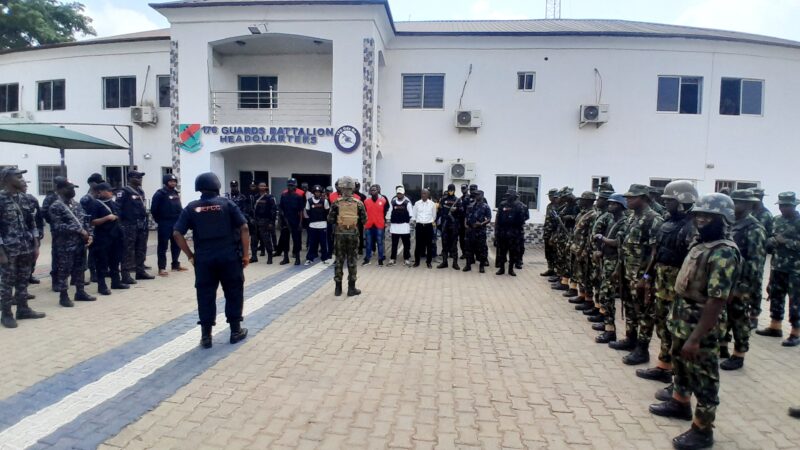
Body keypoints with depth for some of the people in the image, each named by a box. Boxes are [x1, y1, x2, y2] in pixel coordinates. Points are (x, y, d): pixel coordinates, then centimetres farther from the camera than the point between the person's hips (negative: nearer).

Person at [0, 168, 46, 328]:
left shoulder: (24, 198, 8)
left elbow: (31, 223, 13)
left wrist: (35, 245, 9)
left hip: (26, 248, 6)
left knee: (23, 280, 13)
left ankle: (23, 309, 24)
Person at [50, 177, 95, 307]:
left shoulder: (77, 204, 12)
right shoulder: (56, 206, -10)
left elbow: (86, 220, 13)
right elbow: (59, 227, -17)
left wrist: (89, 234, -2)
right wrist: (79, 230, -19)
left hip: (80, 243, 7)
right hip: (65, 245, -7)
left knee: (80, 268, 13)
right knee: (64, 270, 1)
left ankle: (80, 292, 24)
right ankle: (63, 296, 11)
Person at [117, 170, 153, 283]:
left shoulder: (140, 191, 15)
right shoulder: (124, 192, -10)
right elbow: (118, 208, -15)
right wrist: (121, 223, -19)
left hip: (142, 225, 8)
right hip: (130, 226, -8)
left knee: (141, 249, 14)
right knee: (128, 250, -6)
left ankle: (140, 271, 24)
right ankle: (126, 275, -2)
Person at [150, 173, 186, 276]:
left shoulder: (176, 193, 14)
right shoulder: (160, 194, -9)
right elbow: (153, 209, -11)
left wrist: (180, 217, 9)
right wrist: (159, 220, -7)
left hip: (176, 223, 7)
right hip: (165, 224, -7)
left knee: (177, 245, 13)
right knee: (163, 246, -3)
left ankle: (175, 265, 25)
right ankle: (161, 268, 0)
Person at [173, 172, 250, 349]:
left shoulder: (191, 208, 4)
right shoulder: (227, 204, 0)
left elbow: (177, 234, -2)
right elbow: (244, 228, -8)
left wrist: (190, 255, 4)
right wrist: (246, 253, -2)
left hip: (203, 259, 1)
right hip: (229, 257, -1)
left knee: (205, 296, 9)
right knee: (234, 293, 11)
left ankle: (205, 336, 14)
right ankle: (236, 331, 19)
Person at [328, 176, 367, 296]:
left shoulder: (336, 203, -6)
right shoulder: (358, 203, -3)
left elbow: (330, 219, -4)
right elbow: (364, 220, -1)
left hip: (339, 234, 0)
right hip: (353, 234, 0)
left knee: (339, 260, 8)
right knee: (352, 261, 7)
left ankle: (338, 288, 13)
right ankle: (351, 288, 10)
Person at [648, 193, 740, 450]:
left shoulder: (724, 254, -23)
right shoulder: (700, 243, 6)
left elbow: (716, 301, -27)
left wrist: (695, 339, -27)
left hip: (701, 325, -9)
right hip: (682, 318, 9)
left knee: (703, 377, 6)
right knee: (680, 364, 25)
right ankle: (680, 404, 45)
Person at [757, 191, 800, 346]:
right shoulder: (777, 220, 10)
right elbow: (769, 240, 13)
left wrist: (786, 241, -20)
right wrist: (773, 241, -6)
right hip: (777, 266, 6)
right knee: (775, 296, 13)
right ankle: (775, 327, 25)